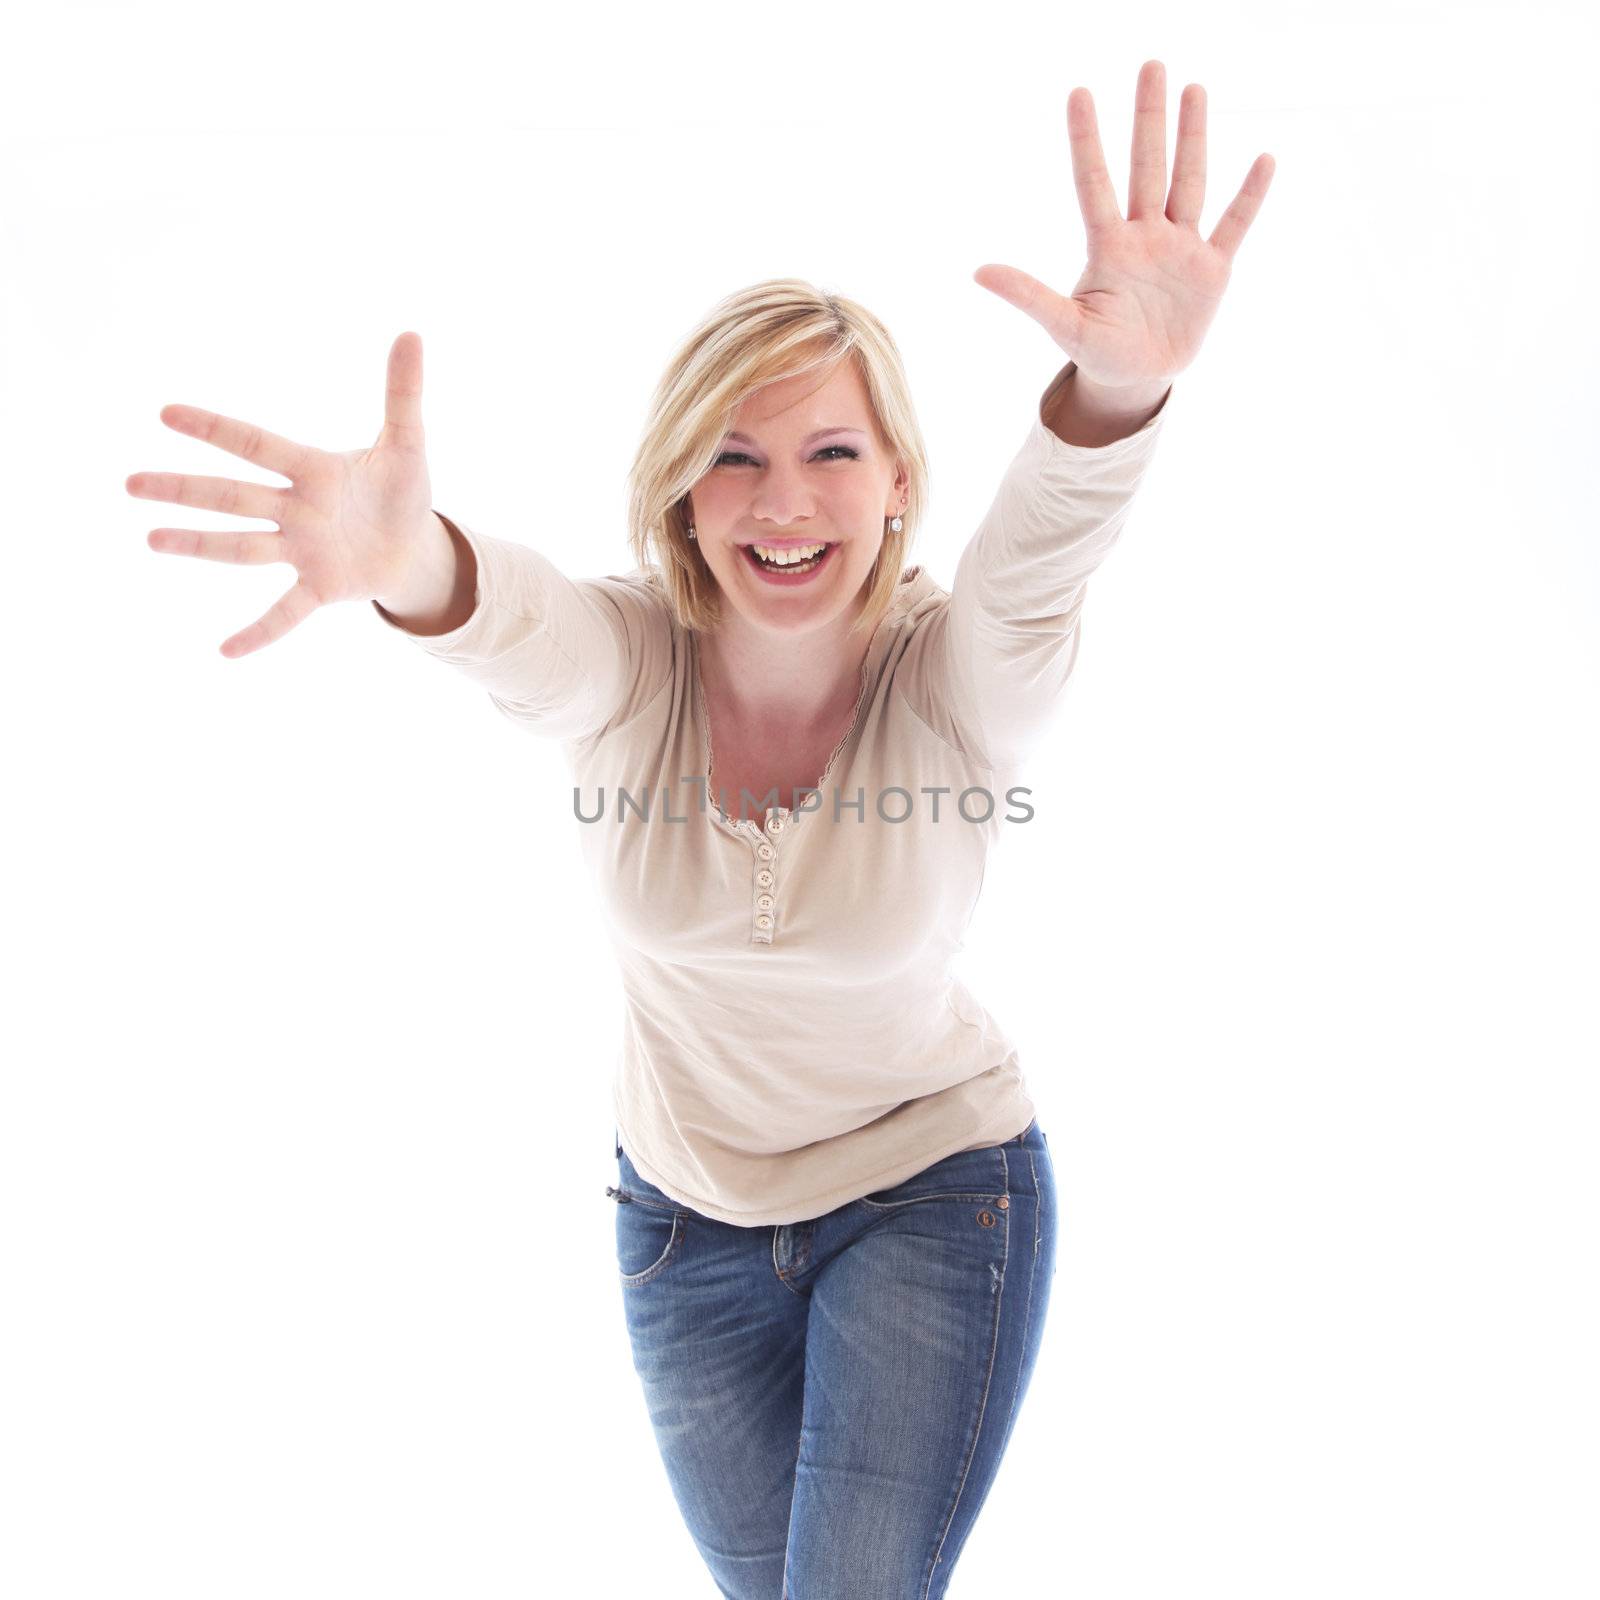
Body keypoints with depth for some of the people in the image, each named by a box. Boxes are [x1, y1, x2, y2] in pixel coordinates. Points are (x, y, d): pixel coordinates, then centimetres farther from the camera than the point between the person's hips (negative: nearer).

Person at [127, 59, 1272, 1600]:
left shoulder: (957, 681, -22)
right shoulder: (624, 663, -19)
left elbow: (1041, 550, -45)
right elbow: (515, 617, -43)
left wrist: (1120, 387, -68)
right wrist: (406, 562, -68)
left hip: (935, 1195, -2)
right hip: (689, 1215, 3)